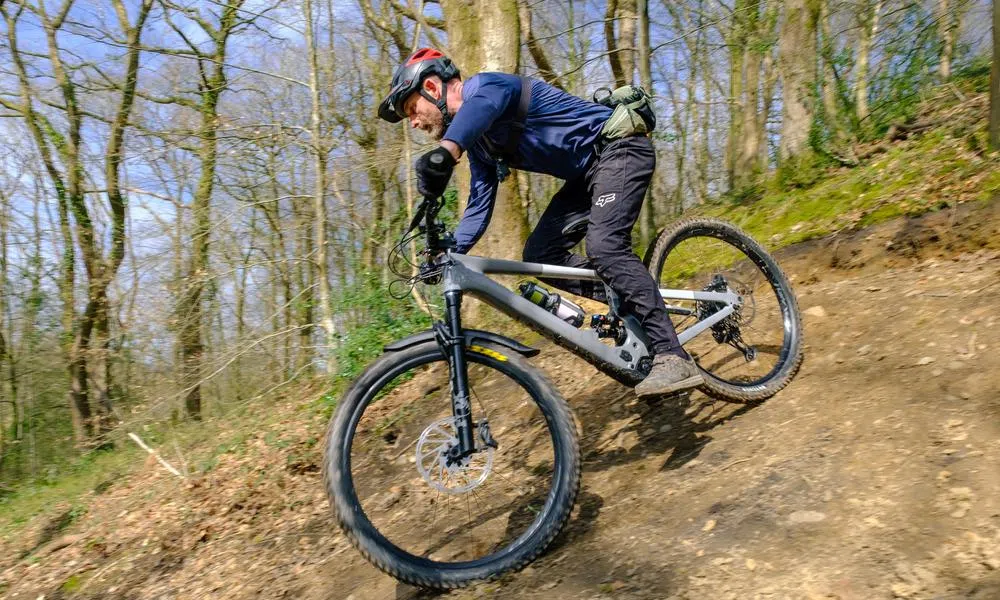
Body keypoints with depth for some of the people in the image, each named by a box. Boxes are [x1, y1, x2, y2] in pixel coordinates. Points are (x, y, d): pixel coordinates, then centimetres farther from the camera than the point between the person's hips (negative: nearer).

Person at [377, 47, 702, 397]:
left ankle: (673, 358, -27)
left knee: (604, 245, -28)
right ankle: (637, 305, 4)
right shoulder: (478, 142, 11)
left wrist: (445, 153, -63)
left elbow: (482, 104, -44)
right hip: (587, 172, 10)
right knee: (539, 254, -2)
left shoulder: (484, 85, -17)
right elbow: (479, 206, 12)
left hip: (619, 147, -9)